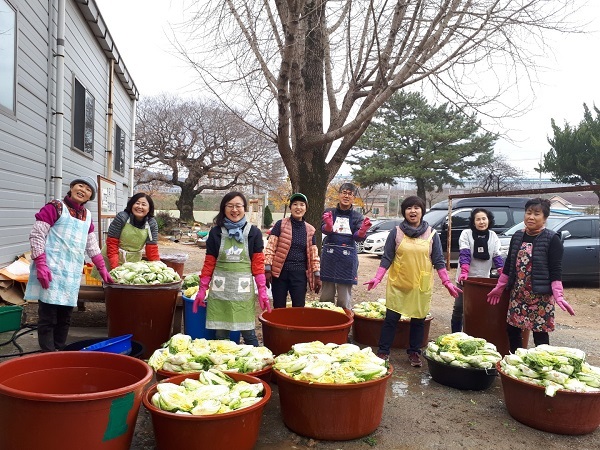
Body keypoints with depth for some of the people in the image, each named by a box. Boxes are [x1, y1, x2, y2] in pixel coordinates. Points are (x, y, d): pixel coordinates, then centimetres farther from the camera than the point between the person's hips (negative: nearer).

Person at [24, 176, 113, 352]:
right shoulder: (55, 207, -4)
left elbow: (92, 246, 22)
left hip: (73, 273, 7)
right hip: (51, 271, -6)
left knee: (65, 318, 11)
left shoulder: (87, 216, 16)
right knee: (48, 318, -3)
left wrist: (102, 269, 18)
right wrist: (40, 265, -18)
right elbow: (36, 235, -9)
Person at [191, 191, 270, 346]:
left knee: (248, 333, 1)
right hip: (220, 289, 1)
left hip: (243, 289, -1)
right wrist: (202, 290, 6)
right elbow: (209, 263, 8)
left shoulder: (253, 232, 3)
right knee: (220, 334, 7)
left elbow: (258, 263, 2)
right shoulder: (216, 232, 5)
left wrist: (262, 290, -3)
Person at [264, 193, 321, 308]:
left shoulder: (309, 230, 8)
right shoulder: (280, 224, -2)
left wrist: (317, 275, 8)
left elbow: (314, 254, 11)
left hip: (300, 274, 2)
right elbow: (270, 247, -5)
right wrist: (267, 269, -11)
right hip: (280, 272, -2)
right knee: (279, 308, 6)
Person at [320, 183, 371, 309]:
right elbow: (325, 230, -13)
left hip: (347, 258, 0)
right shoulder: (329, 212, 4)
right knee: (326, 295, 9)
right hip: (329, 256, 0)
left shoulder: (357, 216, 6)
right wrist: (328, 225, -36)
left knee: (344, 298, 6)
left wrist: (363, 231, -30)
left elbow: (358, 237, -8)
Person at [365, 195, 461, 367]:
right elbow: (387, 258, 0)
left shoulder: (431, 234, 2)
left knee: (418, 320, 9)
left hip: (422, 286, 1)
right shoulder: (396, 232, -1)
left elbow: (438, 261, 4)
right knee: (391, 318, 2)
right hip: (398, 284, -1)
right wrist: (377, 278, -11)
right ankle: (383, 352, 14)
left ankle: (414, 353, 25)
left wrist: (447, 282, -4)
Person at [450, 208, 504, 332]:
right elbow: (464, 254, -17)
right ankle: (455, 335, 14)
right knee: (459, 308, 2)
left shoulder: (493, 236, 3)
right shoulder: (466, 234, -7)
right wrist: (464, 272, -30)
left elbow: (497, 256, 0)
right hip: (466, 278, -2)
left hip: (484, 279, 3)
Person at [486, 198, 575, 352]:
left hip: (541, 296, -5)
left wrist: (559, 296, -18)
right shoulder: (517, 236, 8)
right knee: (512, 330, 9)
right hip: (517, 294, 5)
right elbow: (508, 265, 15)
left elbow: (556, 271, -9)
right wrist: (499, 287, 16)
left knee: (540, 334, 1)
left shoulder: (552, 239, -7)